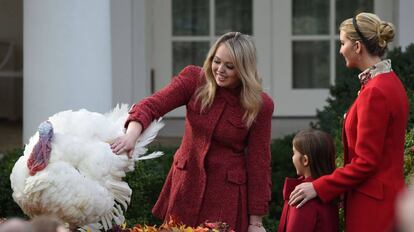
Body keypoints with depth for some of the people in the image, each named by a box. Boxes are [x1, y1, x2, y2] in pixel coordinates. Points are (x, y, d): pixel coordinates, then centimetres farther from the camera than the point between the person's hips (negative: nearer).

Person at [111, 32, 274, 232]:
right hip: (187, 184, 2)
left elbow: (259, 163, -6)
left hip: (227, 193, -2)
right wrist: (132, 134, -40)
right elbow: (152, 105, -19)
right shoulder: (194, 79, -7)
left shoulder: (260, 105, -11)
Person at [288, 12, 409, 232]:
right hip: (384, 196, 10)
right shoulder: (390, 82, 11)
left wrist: (318, 187, -15)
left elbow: (365, 162, -20)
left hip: (372, 205, -10)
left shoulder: (375, 92, -19)